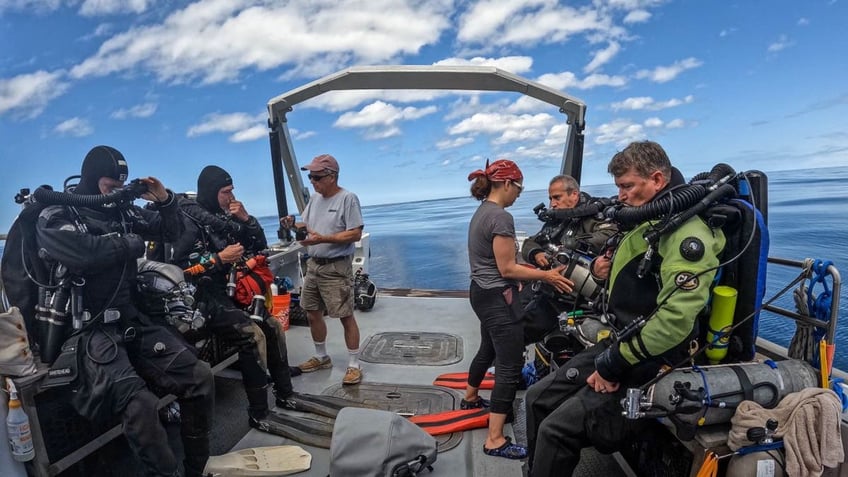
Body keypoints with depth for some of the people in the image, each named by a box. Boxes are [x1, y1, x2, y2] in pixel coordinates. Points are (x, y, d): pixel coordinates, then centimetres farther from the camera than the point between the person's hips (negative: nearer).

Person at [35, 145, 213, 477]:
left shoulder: (123, 212, 11)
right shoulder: (54, 217, -2)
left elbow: (171, 232, 22)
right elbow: (85, 252, -23)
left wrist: (165, 201, 3)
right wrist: (131, 244, -6)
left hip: (131, 319, 5)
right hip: (88, 329, -5)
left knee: (199, 376, -9)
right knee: (139, 402, -30)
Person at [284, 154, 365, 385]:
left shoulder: (348, 198, -12)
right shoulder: (314, 199, 12)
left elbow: (355, 234, -18)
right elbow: (306, 226, 16)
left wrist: (322, 239, -23)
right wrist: (293, 224, -6)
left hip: (336, 268, -8)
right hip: (313, 265, 8)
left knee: (346, 317, -3)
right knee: (312, 313, 15)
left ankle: (354, 365, 8)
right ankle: (321, 357, 33)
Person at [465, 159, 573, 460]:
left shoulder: (482, 212, 10)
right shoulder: (501, 217, -21)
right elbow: (507, 269, -20)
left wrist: (536, 268, 14)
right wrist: (547, 276, -13)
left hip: (483, 293, 10)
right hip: (498, 298, -10)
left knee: (488, 350, 28)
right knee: (510, 366, -5)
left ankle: (470, 399, 49)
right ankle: (495, 440, 1)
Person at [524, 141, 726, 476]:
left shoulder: (687, 235, -20)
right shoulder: (645, 223, 12)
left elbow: (674, 321, -29)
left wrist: (614, 365, -21)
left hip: (651, 364, -9)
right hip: (620, 342, 10)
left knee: (556, 429, -15)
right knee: (538, 398, 8)